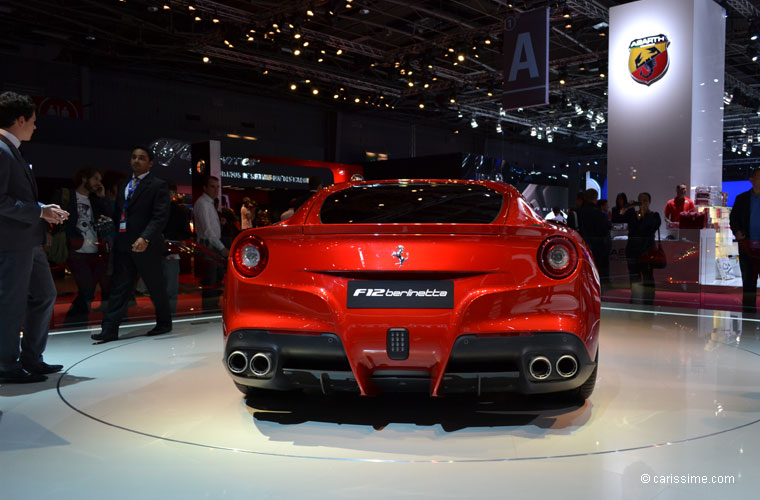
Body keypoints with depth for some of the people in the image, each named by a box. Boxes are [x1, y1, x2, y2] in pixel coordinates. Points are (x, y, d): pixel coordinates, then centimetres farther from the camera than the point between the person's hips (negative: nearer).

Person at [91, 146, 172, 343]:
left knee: (156, 287, 6)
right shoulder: (123, 186, 18)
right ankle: (109, 330, 5)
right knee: (119, 288, 4)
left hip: (146, 245, -6)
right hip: (123, 244, 6)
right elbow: (118, 213, 20)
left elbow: (160, 216, -14)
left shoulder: (158, 185, -5)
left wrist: (145, 238, -25)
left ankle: (164, 323, 22)